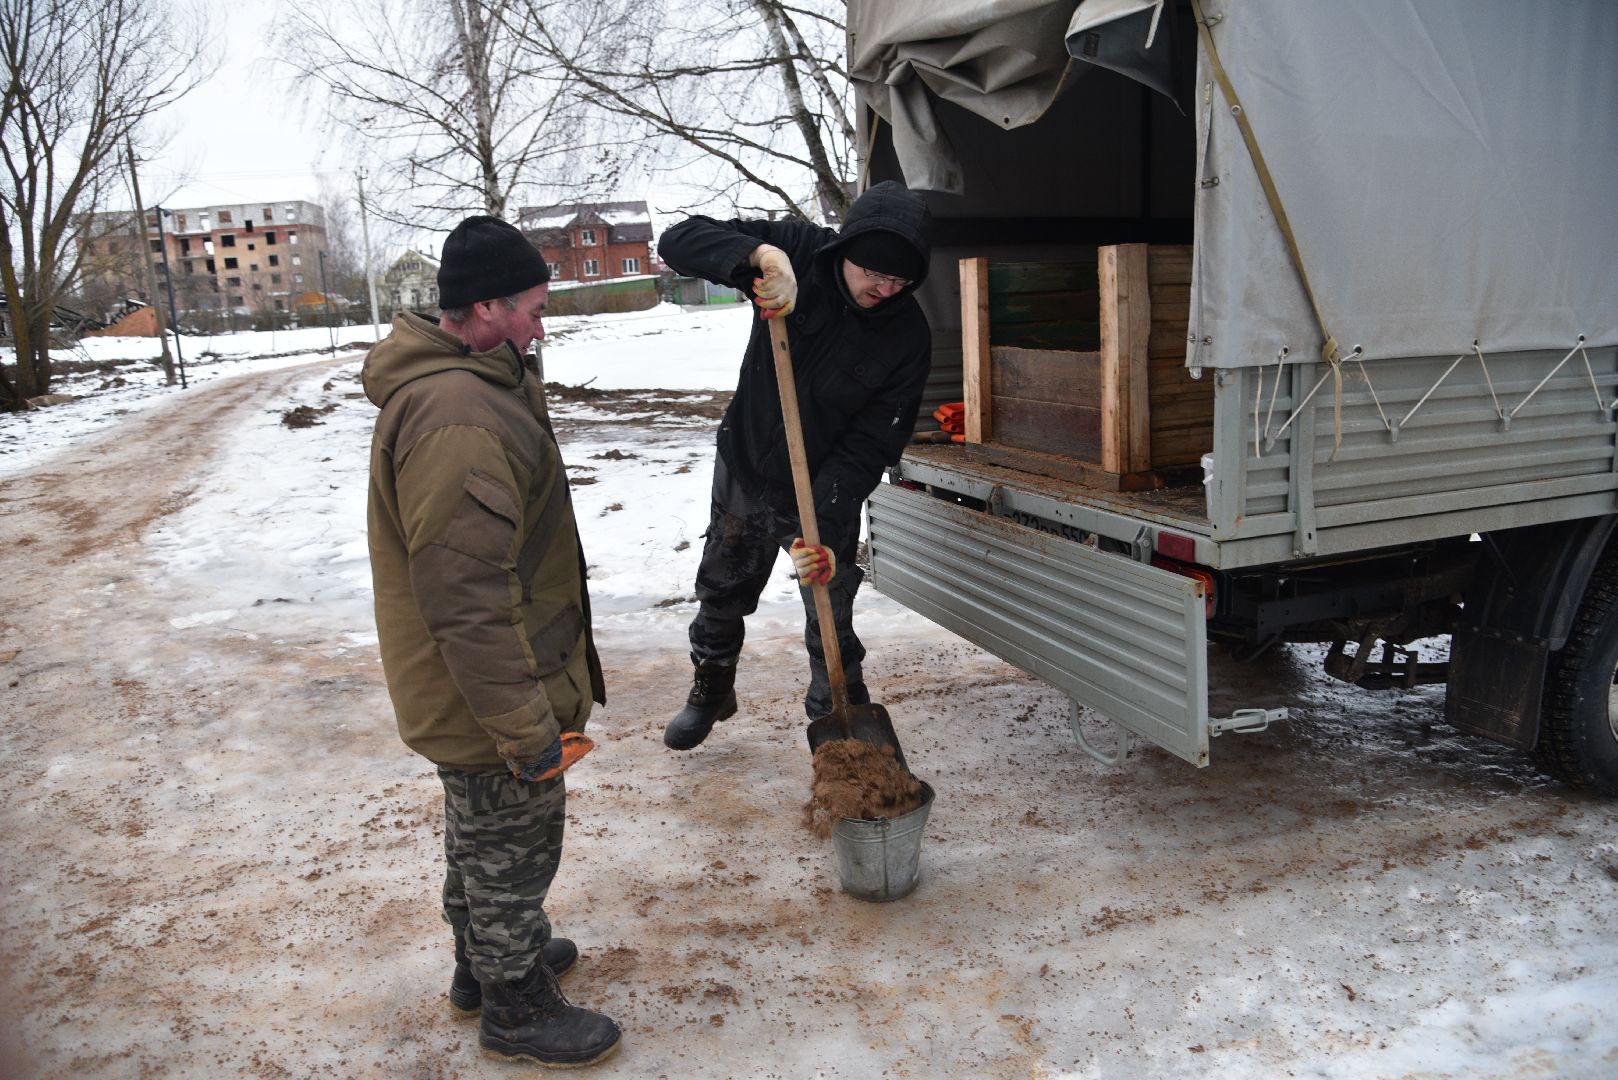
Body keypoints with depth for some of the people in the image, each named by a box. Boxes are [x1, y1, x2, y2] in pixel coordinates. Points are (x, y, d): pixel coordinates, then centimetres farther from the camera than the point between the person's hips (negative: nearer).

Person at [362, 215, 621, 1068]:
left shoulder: (463, 382, 6)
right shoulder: (459, 422, -31)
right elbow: (469, 601, -32)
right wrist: (530, 733, -27)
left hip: (476, 695, 11)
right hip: (493, 703, -11)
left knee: (480, 834, 27)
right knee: (513, 852, 10)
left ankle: (485, 961, 49)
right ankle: (519, 1009, 32)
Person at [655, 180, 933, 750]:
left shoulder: (908, 338, -21)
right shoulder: (799, 252, -18)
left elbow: (869, 446, -21)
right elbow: (679, 240, -22)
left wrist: (824, 528, -31)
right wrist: (760, 252, -41)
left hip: (827, 494, -2)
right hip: (743, 471, 2)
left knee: (832, 631, 1)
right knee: (721, 597, 21)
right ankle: (711, 692, 48)